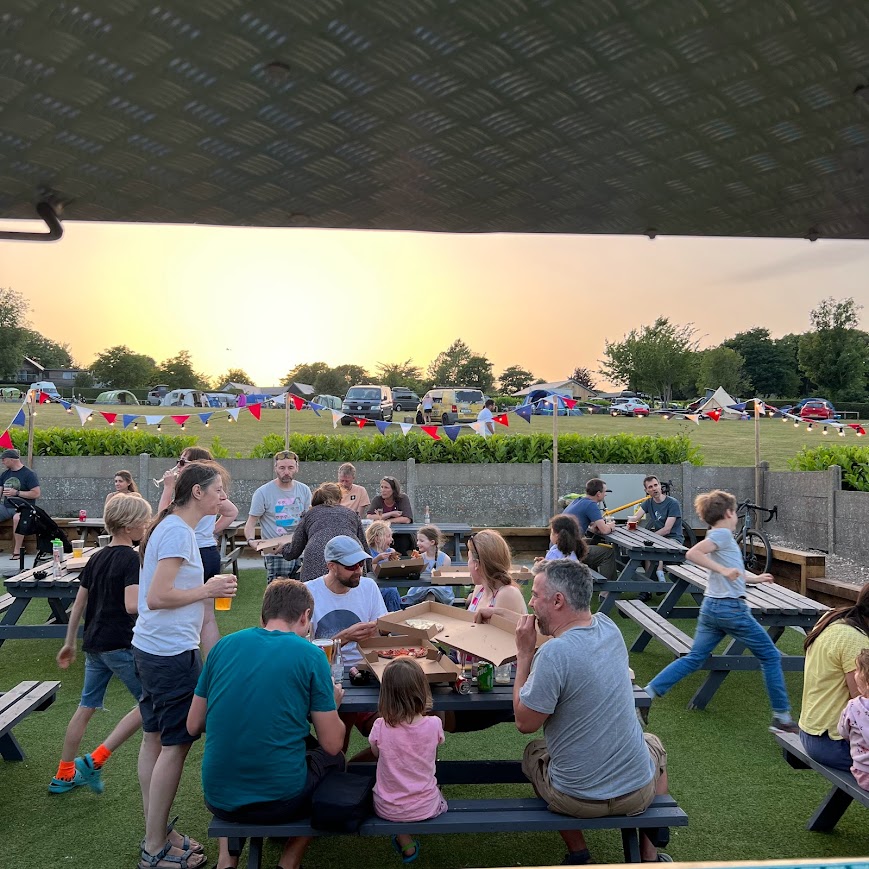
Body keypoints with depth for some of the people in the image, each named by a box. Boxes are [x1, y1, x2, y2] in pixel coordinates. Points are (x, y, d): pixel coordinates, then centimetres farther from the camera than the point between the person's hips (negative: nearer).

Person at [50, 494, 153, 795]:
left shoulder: (96, 558, 10)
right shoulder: (131, 559, -15)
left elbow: (79, 604, 15)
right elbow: (132, 605, -26)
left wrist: (69, 643, 22)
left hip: (93, 644, 8)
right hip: (120, 645, -8)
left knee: (86, 708, 18)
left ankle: (64, 775, 27)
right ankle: (94, 761, 1)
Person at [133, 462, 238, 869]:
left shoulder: (171, 526, 11)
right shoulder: (179, 532, -19)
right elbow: (157, 597, -24)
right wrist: (208, 590, -13)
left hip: (151, 648, 10)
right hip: (171, 653, -10)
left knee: (155, 738, 16)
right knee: (176, 744, 0)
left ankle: (155, 833, 29)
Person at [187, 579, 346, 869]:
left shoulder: (224, 645, 2)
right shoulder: (311, 655, -8)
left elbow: (193, 726, 9)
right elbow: (332, 744, -4)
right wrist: (331, 703, 14)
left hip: (217, 800, 4)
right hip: (279, 801, -3)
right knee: (334, 759, 27)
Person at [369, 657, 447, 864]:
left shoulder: (380, 727, -20)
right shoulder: (434, 724, -19)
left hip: (387, 809, -1)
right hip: (425, 808, 2)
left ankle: (405, 843, 18)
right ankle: (407, 842, 23)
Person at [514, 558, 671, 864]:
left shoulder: (554, 653, -28)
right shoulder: (609, 627, -7)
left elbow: (524, 723, -16)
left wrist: (524, 653, -13)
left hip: (576, 800, -4)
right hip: (638, 793, 4)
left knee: (532, 751, 28)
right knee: (653, 743, 37)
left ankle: (577, 852, 25)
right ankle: (649, 853, 34)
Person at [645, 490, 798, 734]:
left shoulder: (717, 535, 16)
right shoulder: (723, 534, -12)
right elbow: (692, 553, -27)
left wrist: (754, 579, 37)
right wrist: (723, 569, -30)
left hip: (710, 607, 9)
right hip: (731, 608, -9)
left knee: (693, 659, 10)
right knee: (770, 657, 6)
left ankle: (647, 693, 3)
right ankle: (782, 717, 12)